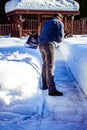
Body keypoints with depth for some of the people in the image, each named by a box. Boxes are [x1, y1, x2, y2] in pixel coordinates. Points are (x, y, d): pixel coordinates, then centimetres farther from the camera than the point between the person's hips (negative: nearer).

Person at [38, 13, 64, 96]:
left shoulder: (47, 23, 27)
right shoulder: (59, 23, 6)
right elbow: (60, 37, -3)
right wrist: (57, 40, 19)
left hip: (41, 44, 7)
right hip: (49, 45, -7)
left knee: (45, 64, 21)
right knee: (50, 67, -9)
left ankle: (45, 85, 30)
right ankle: (52, 90, -11)